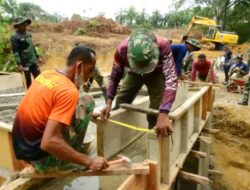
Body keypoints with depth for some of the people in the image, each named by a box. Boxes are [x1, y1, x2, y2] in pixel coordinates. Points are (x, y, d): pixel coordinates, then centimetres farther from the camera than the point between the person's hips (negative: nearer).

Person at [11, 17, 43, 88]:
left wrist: (37, 57, 17)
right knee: (28, 79, 7)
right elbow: (15, 51, -15)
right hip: (25, 63, -6)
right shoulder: (15, 37, -12)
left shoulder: (28, 34, 8)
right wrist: (19, 64, -20)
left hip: (33, 61, 6)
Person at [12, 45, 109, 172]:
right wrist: (88, 161, -25)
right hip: (41, 158, -8)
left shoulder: (46, 74, 2)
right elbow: (48, 142, -32)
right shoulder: (68, 91, -24)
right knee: (87, 101, -8)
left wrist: (87, 114, 20)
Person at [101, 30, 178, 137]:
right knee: (120, 106, 2)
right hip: (134, 73, 2)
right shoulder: (122, 49, -34)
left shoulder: (163, 47, -40)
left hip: (156, 73, -1)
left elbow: (171, 79, -46)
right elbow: (115, 77, -19)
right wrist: (109, 103, -29)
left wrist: (163, 114, -57)